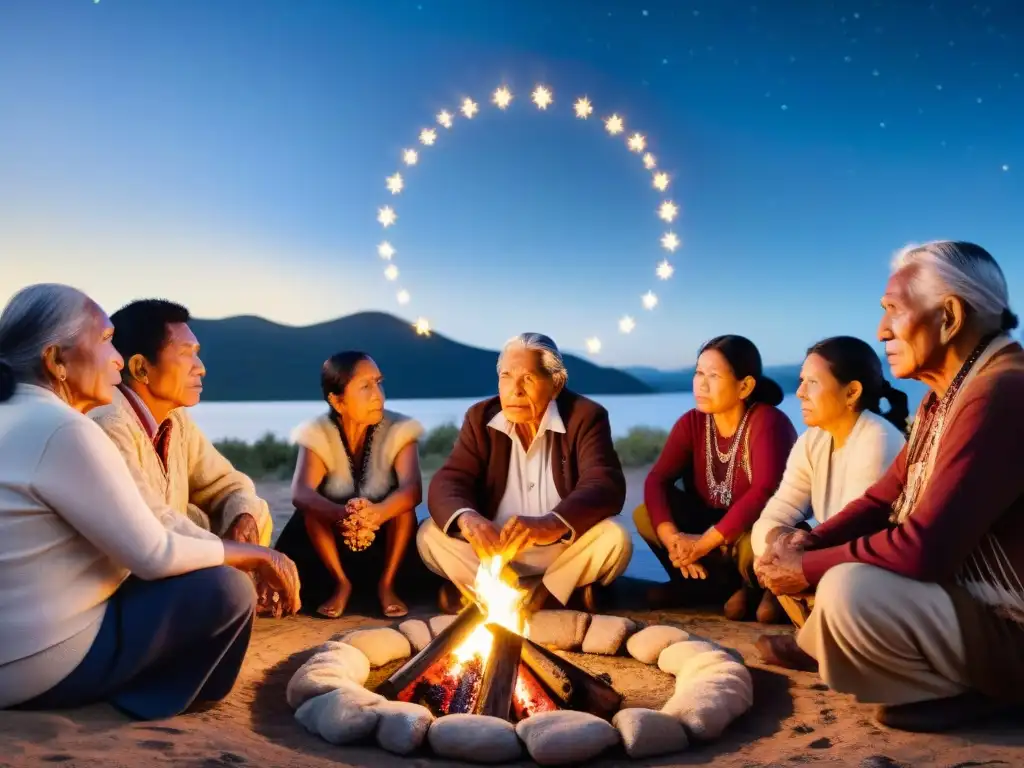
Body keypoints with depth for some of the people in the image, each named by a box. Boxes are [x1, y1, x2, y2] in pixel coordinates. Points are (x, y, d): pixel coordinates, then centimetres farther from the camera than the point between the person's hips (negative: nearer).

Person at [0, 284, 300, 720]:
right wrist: (252, 556, -6)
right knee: (229, 589, -10)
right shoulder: (64, 430, -23)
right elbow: (154, 555, -21)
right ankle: (149, 697, 9)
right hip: (43, 664, -10)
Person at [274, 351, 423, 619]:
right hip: (335, 532, 1)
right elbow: (300, 493, -34)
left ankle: (386, 583, -11)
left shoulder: (398, 430, -19)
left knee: (403, 503, -30)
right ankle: (341, 583, -9)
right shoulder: (318, 434, -18)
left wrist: (378, 513, -58)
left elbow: (412, 489, -34)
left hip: (385, 532, 0)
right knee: (310, 510, -28)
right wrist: (342, 514, -56)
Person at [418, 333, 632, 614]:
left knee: (615, 539, -30)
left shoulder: (586, 417, -10)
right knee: (431, 534, -20)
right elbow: (448, 482, -11)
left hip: (563, 551, -2)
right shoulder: (481, 418, -2)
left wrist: (550, 524, -44)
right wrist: (466, 518, -37)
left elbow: (605, 486, -24)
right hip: (495, 549, 2)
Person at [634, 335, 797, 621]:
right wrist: (671, 537, -30)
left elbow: (764, 492, -34)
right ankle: (725, 584, -2)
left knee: (755, 545, -39)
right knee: (645, 515, -16)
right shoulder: (692, 422, -4)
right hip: (709, 527, 6)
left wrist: (705, 542, -34)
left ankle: (756, 587, -1)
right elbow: (657, 480, -12)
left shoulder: (767, 421, -22)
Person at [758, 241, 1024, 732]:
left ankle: (961, 689, -5)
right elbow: (885, 497, 10)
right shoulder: (947, 394, 8)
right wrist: (807, 544, -6)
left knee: (848, 591, -30)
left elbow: (925, 548, -31)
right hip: (956, 591, 10)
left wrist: (807, 568, -18)